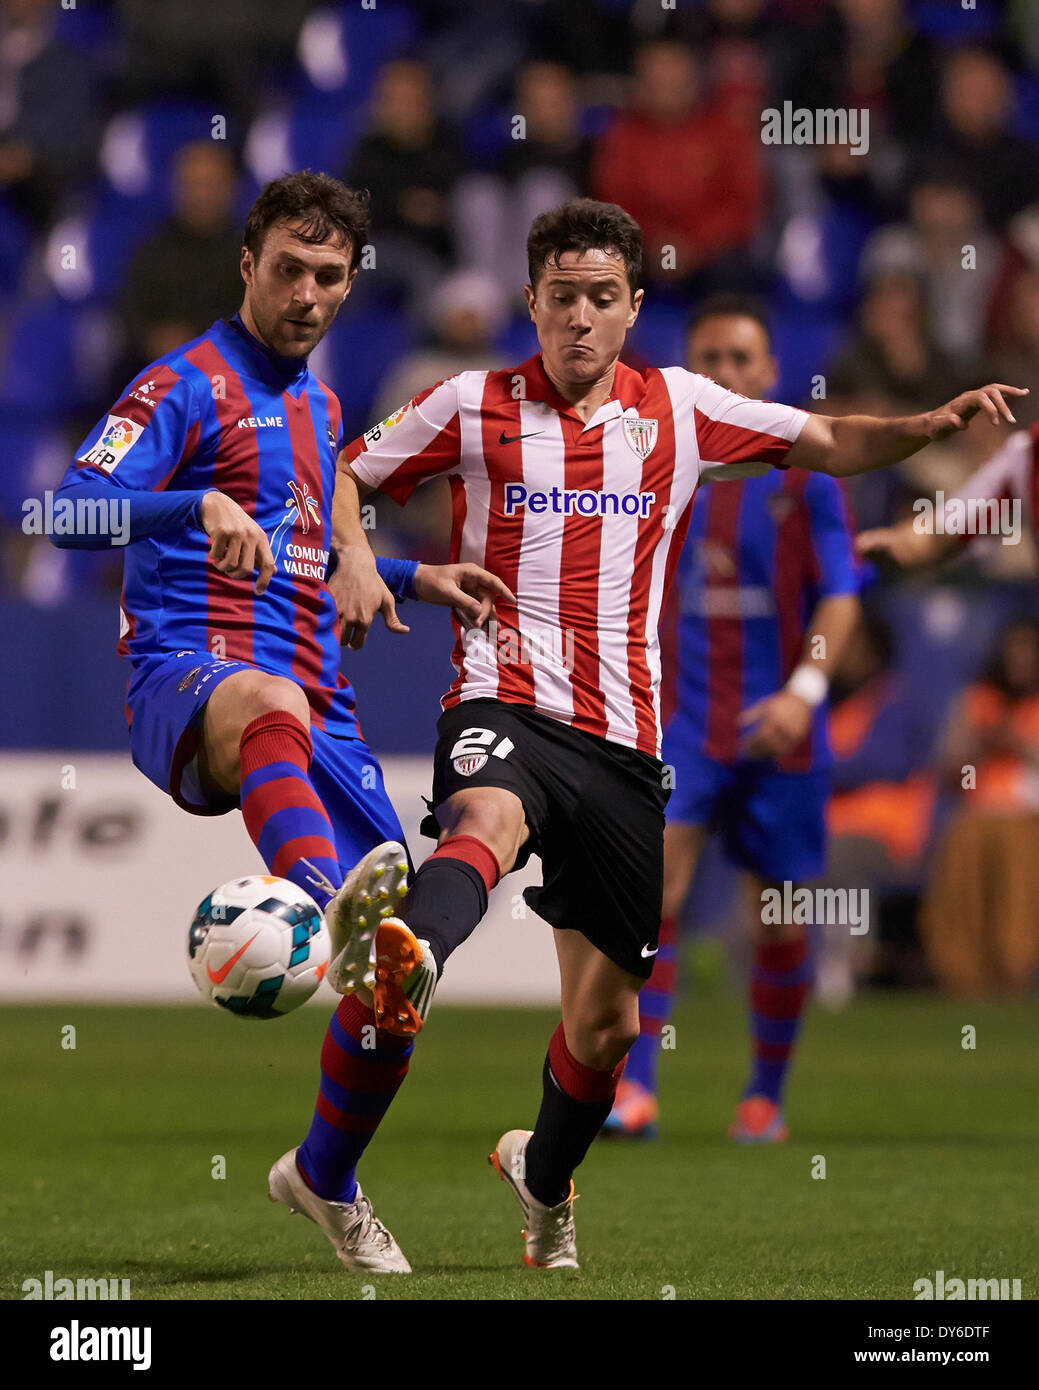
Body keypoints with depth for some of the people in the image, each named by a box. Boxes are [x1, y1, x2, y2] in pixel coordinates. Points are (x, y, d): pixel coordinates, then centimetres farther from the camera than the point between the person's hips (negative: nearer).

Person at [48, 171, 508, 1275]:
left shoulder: (319, 406, 24)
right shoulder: (190, 385, 0)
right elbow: (75, 504, -16)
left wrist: (414, 578, 25)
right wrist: (199, 503, -32)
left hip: (315, 712, 8)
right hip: (184, 677, -7)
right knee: (270, 703, -45)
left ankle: (327, 1173, 18)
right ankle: (330, 909, -74)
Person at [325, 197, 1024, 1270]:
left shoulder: (678, 409, 10)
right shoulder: (474, 406, 5)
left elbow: (830, 444, 17)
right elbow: (350, 472, 14)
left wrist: (932, 425, 0)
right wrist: (356, 558, -6)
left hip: (621, 740, 3)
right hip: (503, 706, -3)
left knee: (606, 1017, 9)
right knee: (489, 820, -41)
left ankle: (544, 1179, 37)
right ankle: (407, 969, -74)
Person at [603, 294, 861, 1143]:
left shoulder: (805, 473, -3)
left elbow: (841, 595, -10)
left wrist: (804, 690, -25)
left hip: (781, 731, -1)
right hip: (693, 722, 2)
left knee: (780, 924, 6)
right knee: (651, 882, -19)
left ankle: (767, 1096, 26)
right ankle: (635, 1088, -21)